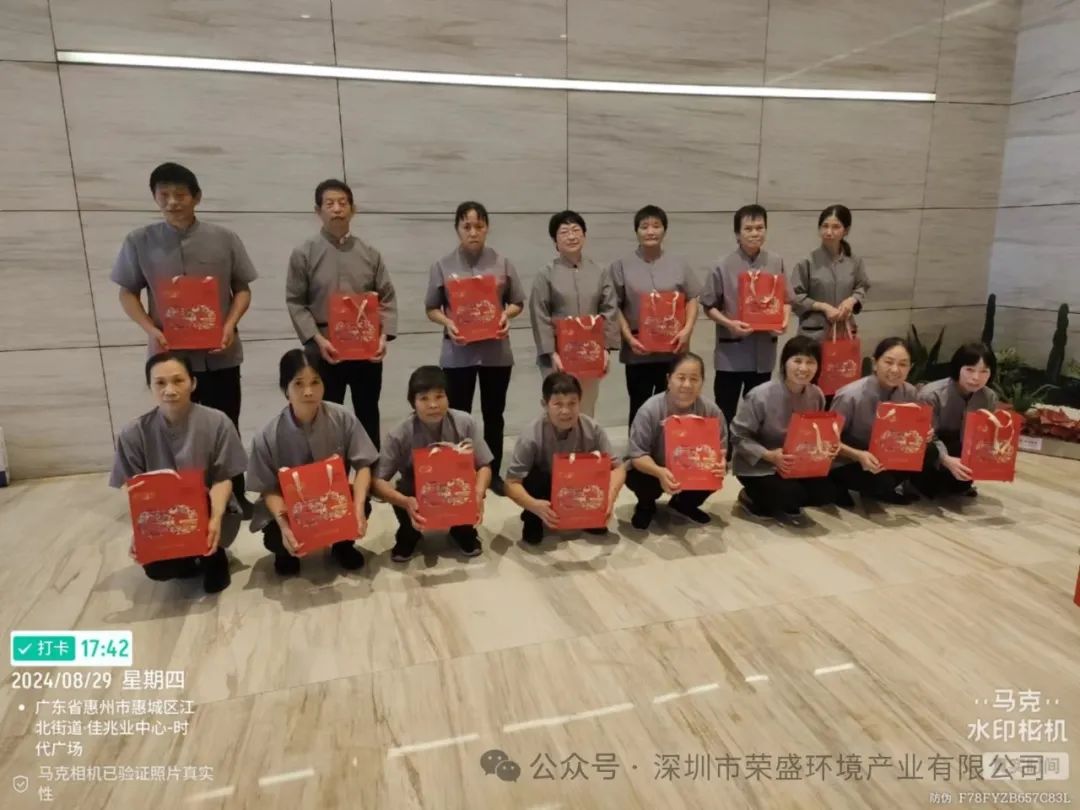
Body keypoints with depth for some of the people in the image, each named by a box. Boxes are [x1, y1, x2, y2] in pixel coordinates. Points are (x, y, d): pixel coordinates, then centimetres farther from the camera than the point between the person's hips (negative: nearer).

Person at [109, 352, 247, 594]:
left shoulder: (216, 423, -10)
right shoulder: (134, 433, -7)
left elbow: (222, 480, -8)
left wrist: (215, 519, -27)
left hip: (210, 513, -1)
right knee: (155, 568, -25)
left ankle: (213, 556, 2)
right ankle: (194, 558, 13)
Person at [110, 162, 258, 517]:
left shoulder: (224, 239, 0)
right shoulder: (139, 241, 1)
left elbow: (242, 289, 5)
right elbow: (127, 293, 7)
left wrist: (231, 325, -11)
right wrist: (151, 329, -10)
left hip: (220, 355, 0)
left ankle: (236, 497, 24)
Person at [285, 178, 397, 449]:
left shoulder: (370, 254, 6)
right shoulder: (304, 254, 0)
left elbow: (387, 298, 5)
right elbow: (295, 302, -2)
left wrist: (384, 335, -9)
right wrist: (317, 339, -14)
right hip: (325, 352, -2)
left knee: (368, 417, 13)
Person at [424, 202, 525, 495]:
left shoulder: (502, 264, 4)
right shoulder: (443, 266, 1)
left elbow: (518, 303, 9)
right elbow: (431, 309, 4)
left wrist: (506, 315, -12)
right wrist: (447, 323, -15)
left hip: (496, 350, 1)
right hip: (458, 353, -1)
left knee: (494, 414, 11)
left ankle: (494, 473, 25)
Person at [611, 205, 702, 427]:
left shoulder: (679, 265, 8)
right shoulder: (622, 266, 1)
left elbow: (692, 299, 10)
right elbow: (615, 306, 0)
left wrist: (687, 329, -6)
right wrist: (628, 337, -10)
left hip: (672, 349, 2)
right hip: (638, 350, -1)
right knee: (639, 407, 7)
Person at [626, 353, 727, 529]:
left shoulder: (711, 410, -17)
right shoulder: (650, 410, -27)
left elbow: (721, 448, -9)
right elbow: (637, 454, -27)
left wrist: (719, 463, -35)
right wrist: (660, 472, -47)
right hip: (653, 470, -3)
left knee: (717, 473, -22)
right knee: (635, 477, -33)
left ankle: (684, 503, 12)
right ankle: (646, 506, 7)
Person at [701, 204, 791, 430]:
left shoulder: (776, 263, 2)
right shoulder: (724, 266, -8)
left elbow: (786, 299, 9)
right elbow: (709, 305, -4)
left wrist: (784, 320, -10)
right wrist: (729, 323, -19)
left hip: (764, 349, 3)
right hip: (731, 350, -3)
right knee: (725, 410, 4)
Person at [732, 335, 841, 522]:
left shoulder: (817, 395, -5)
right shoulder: (761, 396, -23)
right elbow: (738, 436, -18)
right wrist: (768, 455, -30)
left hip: (797, 465, 7)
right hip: (757, 468, -6)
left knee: (829, 492, -9)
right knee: (793, 495, -26)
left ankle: (779, 502, 16)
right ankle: (752, 498, 5)